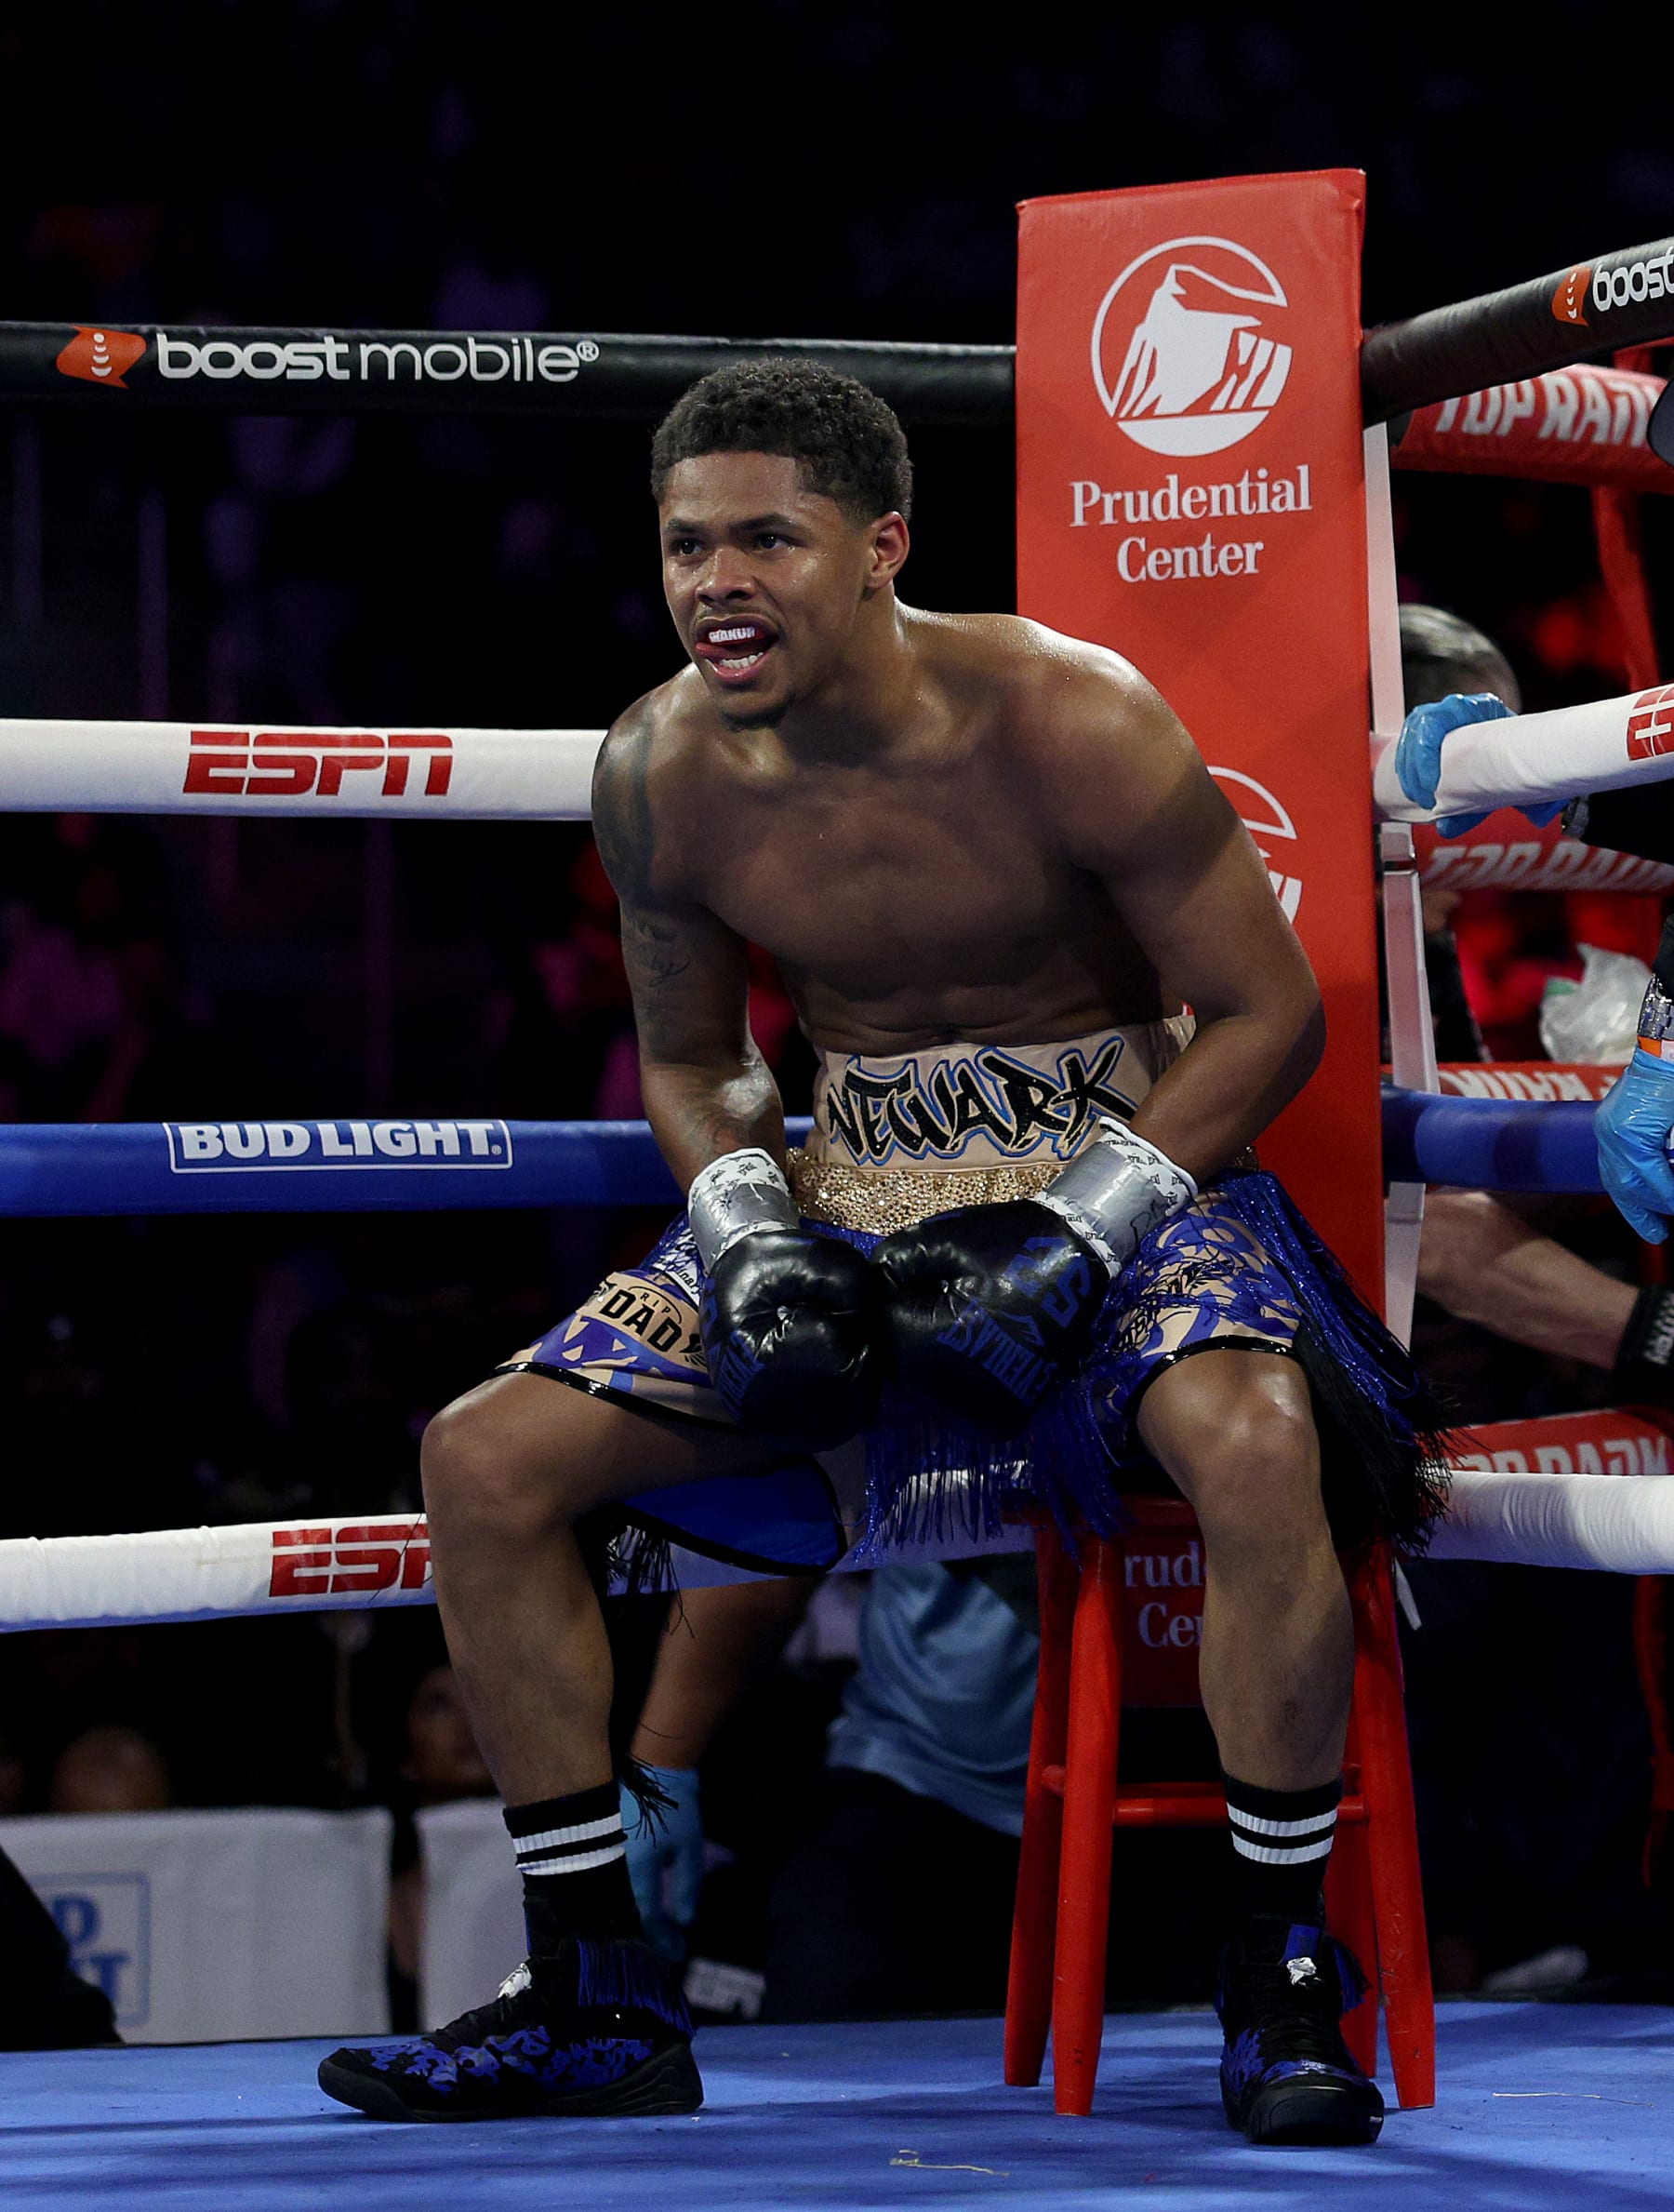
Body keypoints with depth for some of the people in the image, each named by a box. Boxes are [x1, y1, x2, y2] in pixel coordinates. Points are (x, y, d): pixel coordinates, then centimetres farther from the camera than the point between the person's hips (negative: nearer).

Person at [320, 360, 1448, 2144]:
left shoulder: (1064, 724, -19)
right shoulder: (661, 774, -5)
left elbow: (1266, 1014, -12)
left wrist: (1076, 1243, -22)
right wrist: (752, 1241, -10)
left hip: (1122, 1168, -5)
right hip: (843, 1193, 5)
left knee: (1257, 1444, -37)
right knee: (485, 1460, -8)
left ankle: (1283, 1979, -18)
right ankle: (594, 2004, 4)